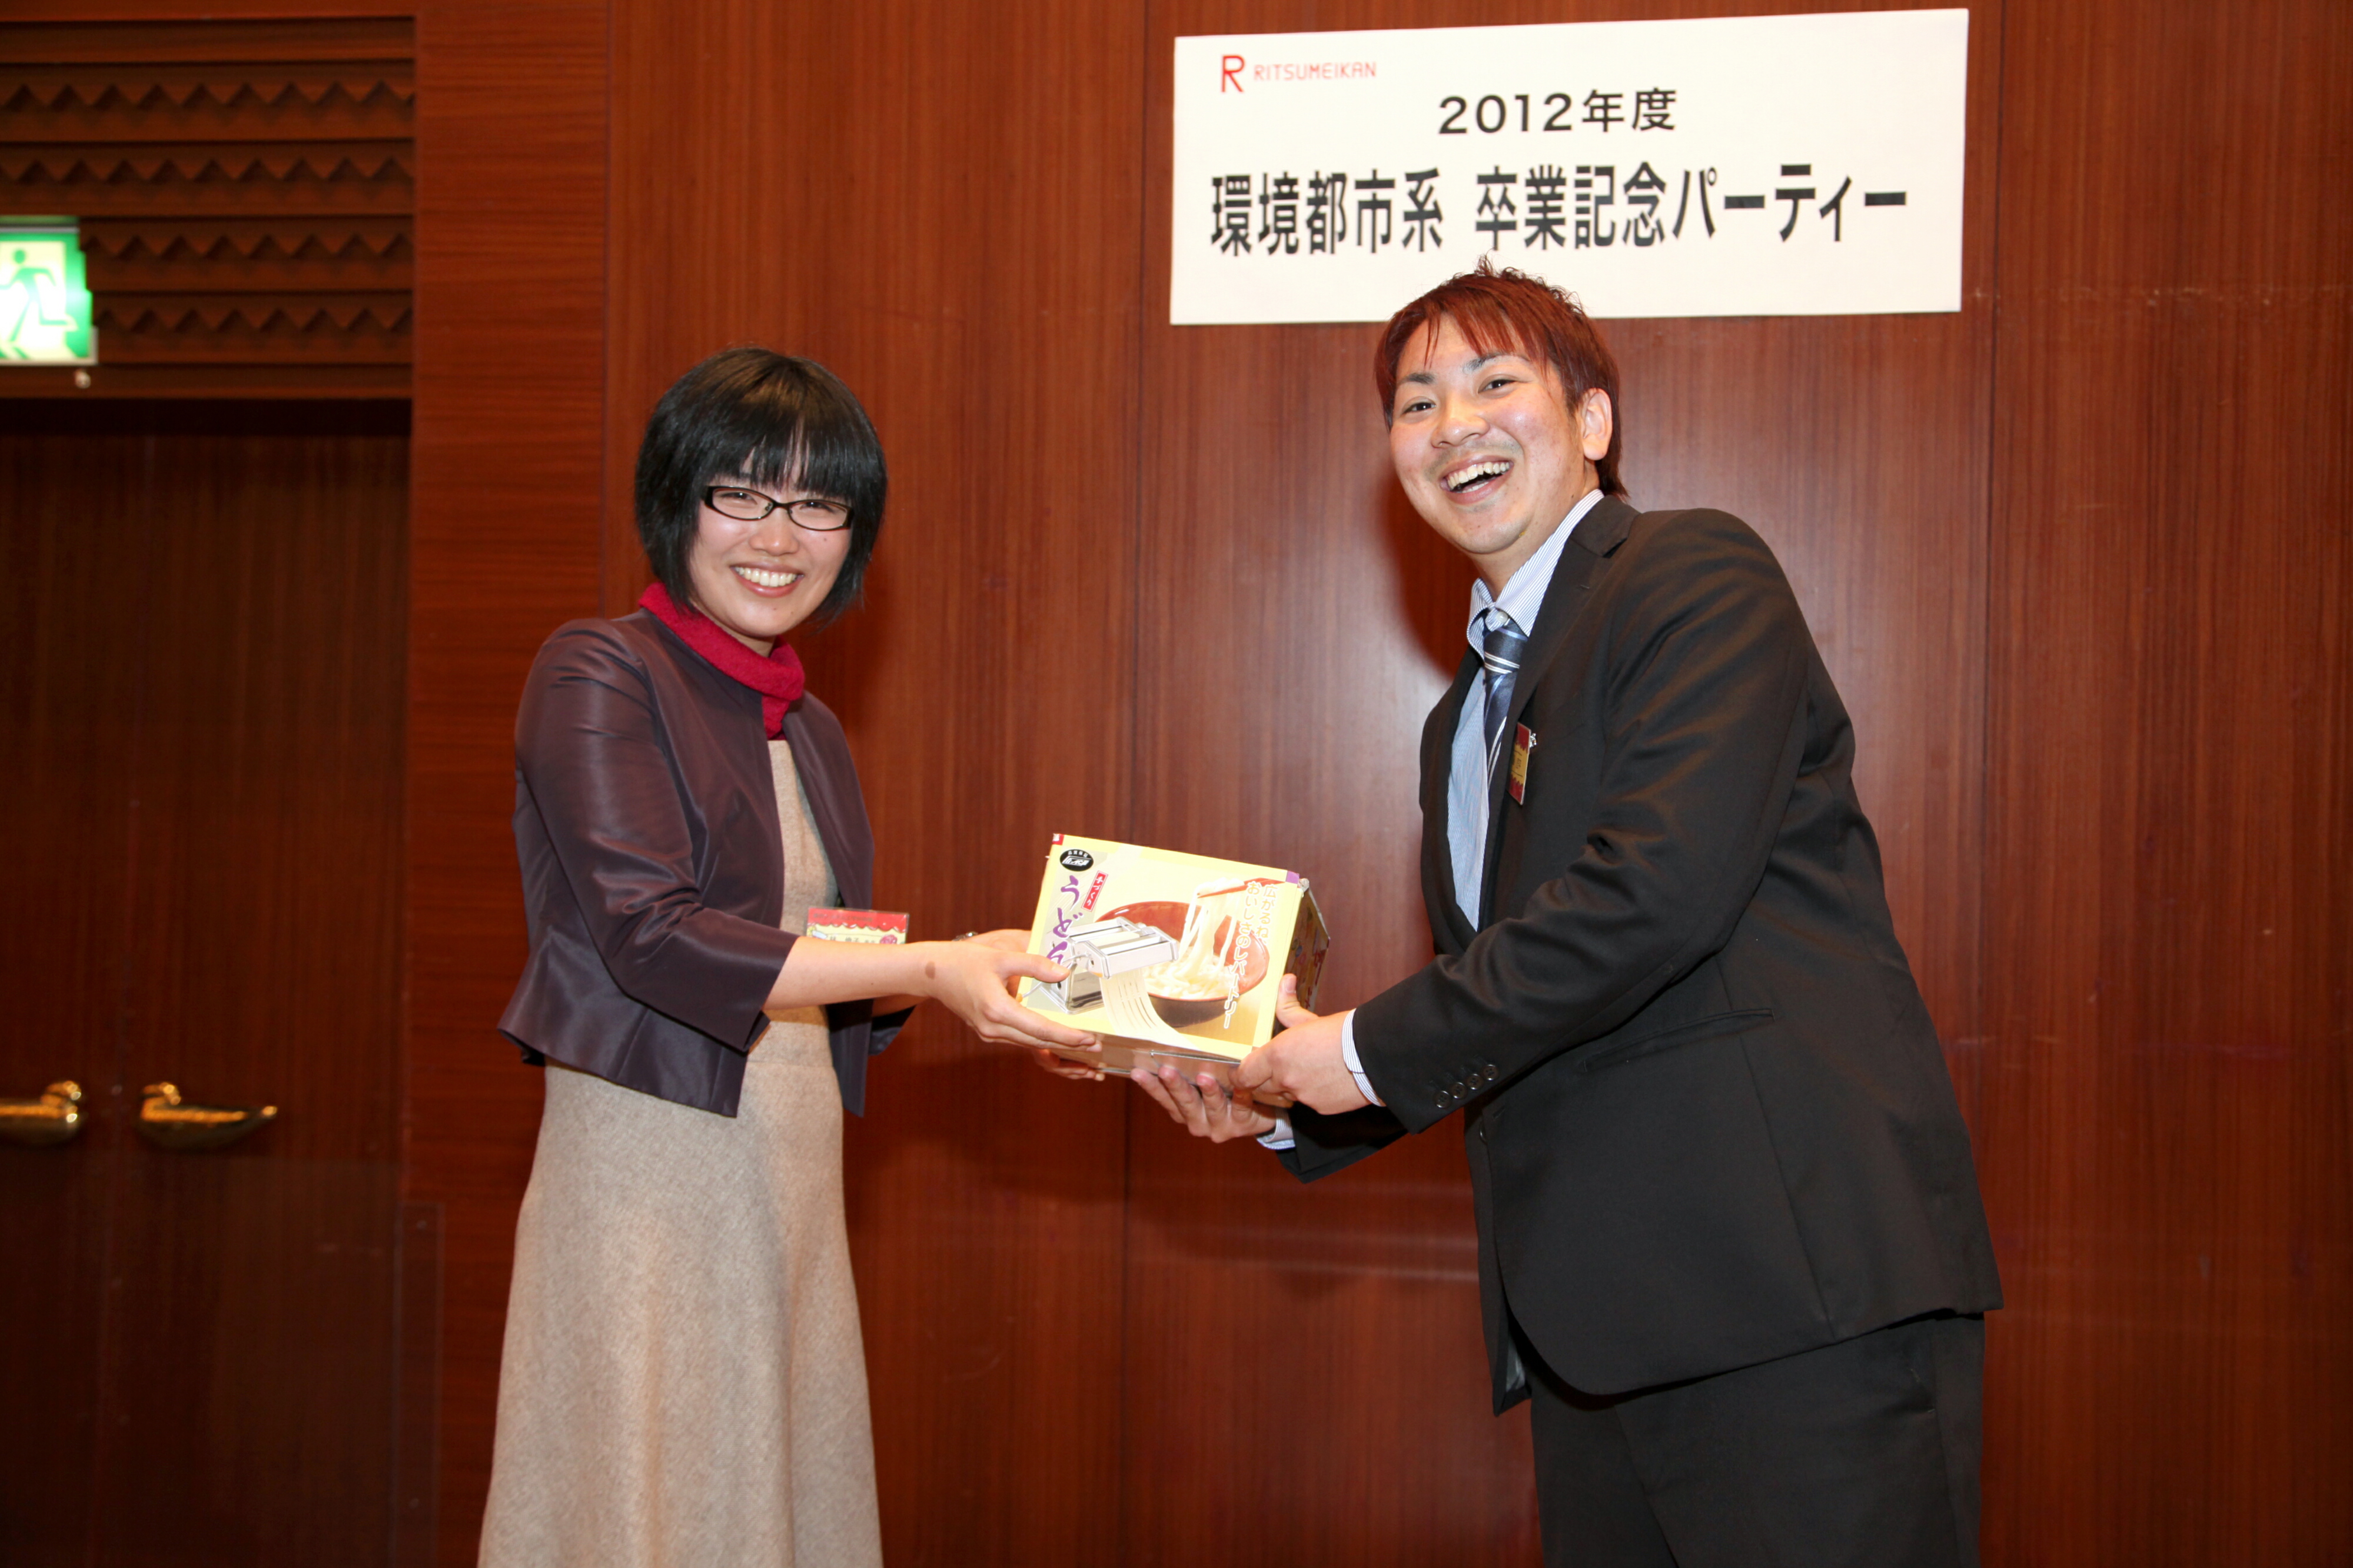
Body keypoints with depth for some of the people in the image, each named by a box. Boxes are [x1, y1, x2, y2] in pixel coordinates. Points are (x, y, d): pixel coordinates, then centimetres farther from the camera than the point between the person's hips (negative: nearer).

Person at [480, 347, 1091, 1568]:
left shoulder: (812, 732, 16)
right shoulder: (597, 675, -7)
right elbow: (651, 937, -18)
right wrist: (928, 969, -20)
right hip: (649, 1179, -7)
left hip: (797, 1189, 7)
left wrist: (979, 972, 0)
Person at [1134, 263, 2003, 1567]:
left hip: (1799, 1283, -8)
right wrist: (1291, 1100, 9)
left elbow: (1659, 888, -19)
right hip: (1599, 1323, 8)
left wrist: (1375, 1047, -12)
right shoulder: (1467, 720, 21)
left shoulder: (1698, 578, -5)